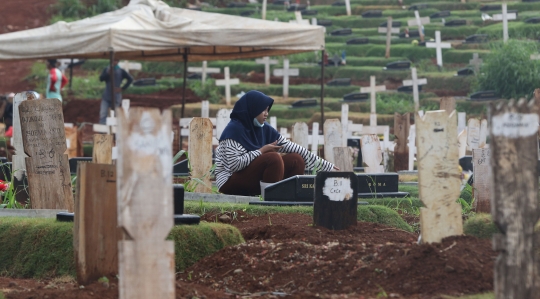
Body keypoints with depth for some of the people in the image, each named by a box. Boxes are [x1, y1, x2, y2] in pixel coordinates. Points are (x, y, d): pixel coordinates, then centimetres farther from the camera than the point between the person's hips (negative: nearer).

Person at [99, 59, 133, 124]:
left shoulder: (121, 71, 0)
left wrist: (122, 88, -8)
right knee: (103, 115, -9)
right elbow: (101, 78, -5)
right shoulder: (106, 70, 8)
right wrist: (109, 73, -20)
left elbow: (130, 79, -3)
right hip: (106, 97, 2)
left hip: (116, 98, -2)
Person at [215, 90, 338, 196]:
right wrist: (262, 151, -17)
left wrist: (327, 166, 0)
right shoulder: (234, 130, -15)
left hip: (256, 179, 8)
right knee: (273, 158, -27)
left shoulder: (265, 129, 6)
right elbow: (234, 165, -24)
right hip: (231, 182, -8)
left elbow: (292, 148, 4)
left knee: (296, 159, -2)